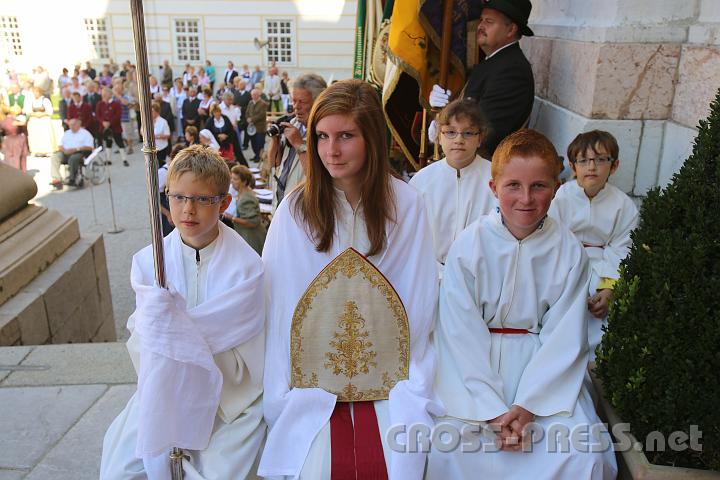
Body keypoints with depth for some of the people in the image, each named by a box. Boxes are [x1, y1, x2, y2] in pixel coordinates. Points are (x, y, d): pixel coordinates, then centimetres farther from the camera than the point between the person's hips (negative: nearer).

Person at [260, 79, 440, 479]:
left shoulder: (405, 203, -4)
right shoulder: (295, 209, -5)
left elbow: (417, 298, -1)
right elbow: (281, 304, -4)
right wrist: (286, 394, -6)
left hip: (389, 369, 1)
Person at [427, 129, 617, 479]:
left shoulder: (569, 252, -4)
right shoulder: (468, 246, -9)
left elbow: (564, 337, -5)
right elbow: (460, 332, -10)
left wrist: (528, 404, -15)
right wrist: (491, 408, -16)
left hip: (544, 366, 2)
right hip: (476, 366, -1)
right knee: (450, 448, -21)